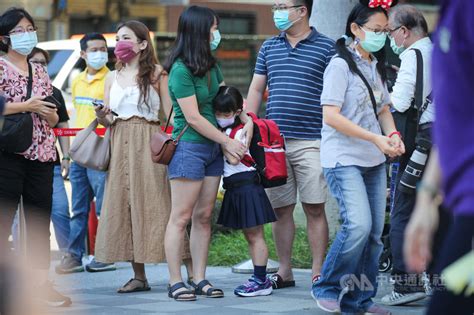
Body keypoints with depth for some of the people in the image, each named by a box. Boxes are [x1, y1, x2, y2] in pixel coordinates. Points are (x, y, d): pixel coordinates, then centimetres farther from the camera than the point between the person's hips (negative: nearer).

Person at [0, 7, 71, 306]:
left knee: (40, 222, 7)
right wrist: (26, 106, -15)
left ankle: (41, 282, 11)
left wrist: (47, 111, -4)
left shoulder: (40, 71, 17)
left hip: (40, 155, 6)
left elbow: (54, 118, 18)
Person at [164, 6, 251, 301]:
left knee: (204, 216, 8)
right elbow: (193, 117, -16)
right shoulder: (181, 70, -15)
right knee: (181, 217, -4)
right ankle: (176, 282, -1)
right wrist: (228, 142, -12)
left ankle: (200, 279, 11)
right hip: (189, 147, -8)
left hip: (213, 148, 8)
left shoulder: (211, 65, 9)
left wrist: (247, 120, 2)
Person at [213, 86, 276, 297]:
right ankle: (259, 279, 16)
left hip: (246, 185, -10)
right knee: (249, 236, 11)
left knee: (254, 234, -7)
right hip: (234, 188, 10)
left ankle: (261, 280, -5)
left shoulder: (240, 131, -13)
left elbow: (233, 159, -22)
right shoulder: (224, 131, 14)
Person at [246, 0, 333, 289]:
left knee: (315, 209, -2)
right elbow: (256, 90, 17)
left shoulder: (326, 48, 1)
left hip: (310, 142, -4)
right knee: (281, 210, 7)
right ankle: (284, 272, 15)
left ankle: (318, 273, 3)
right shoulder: (269, 48, 14)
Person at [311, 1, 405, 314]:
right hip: (344, 159, -8)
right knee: (358, 224, -20)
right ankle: (327, 288, -4)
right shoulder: (340, 65, -11)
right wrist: (375, 139, -21)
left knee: (374, 231, 5)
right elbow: (331, 116, -18)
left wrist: (393, 135, -1)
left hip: (374, 160, 8)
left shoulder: (377, 66, 13)